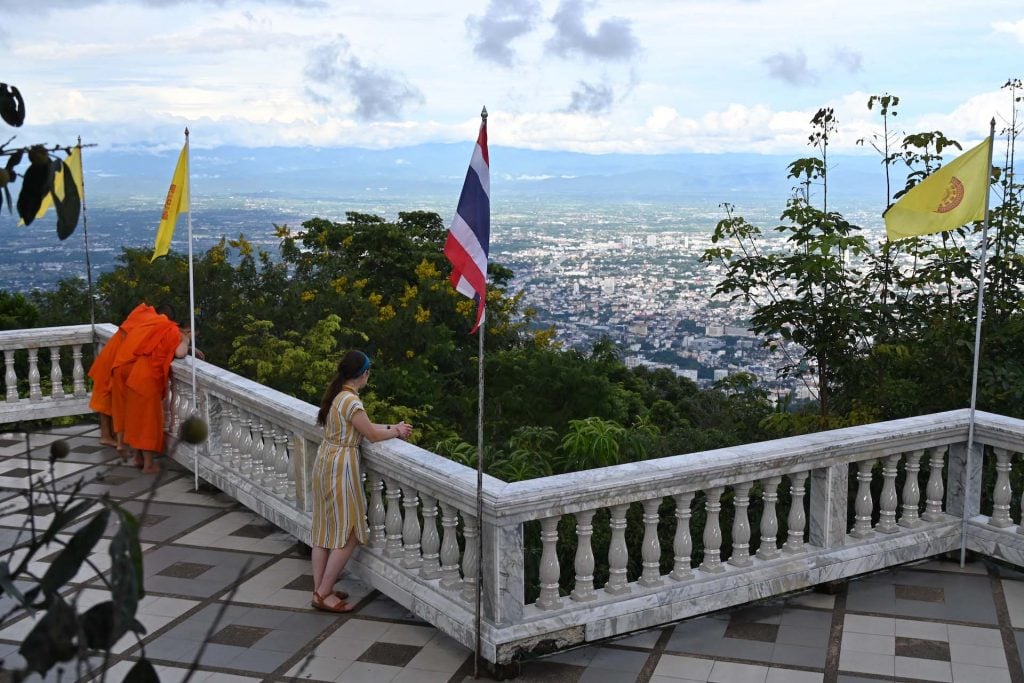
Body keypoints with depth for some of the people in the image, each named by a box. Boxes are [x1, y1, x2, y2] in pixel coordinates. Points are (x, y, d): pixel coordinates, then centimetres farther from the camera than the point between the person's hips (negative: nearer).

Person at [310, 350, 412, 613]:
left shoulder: (337, 394, 8)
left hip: (325, 461, 10)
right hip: (341, 466, -10)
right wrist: (396, 432, 5)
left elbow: (362, 427, 15)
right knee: (349, 534, 0)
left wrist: (391, 427, 12)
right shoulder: (351, 401, -21)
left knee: (324, 529, 14)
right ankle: (323, 594, 3)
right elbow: (372, 435, -12)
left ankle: (320, 589, 21)